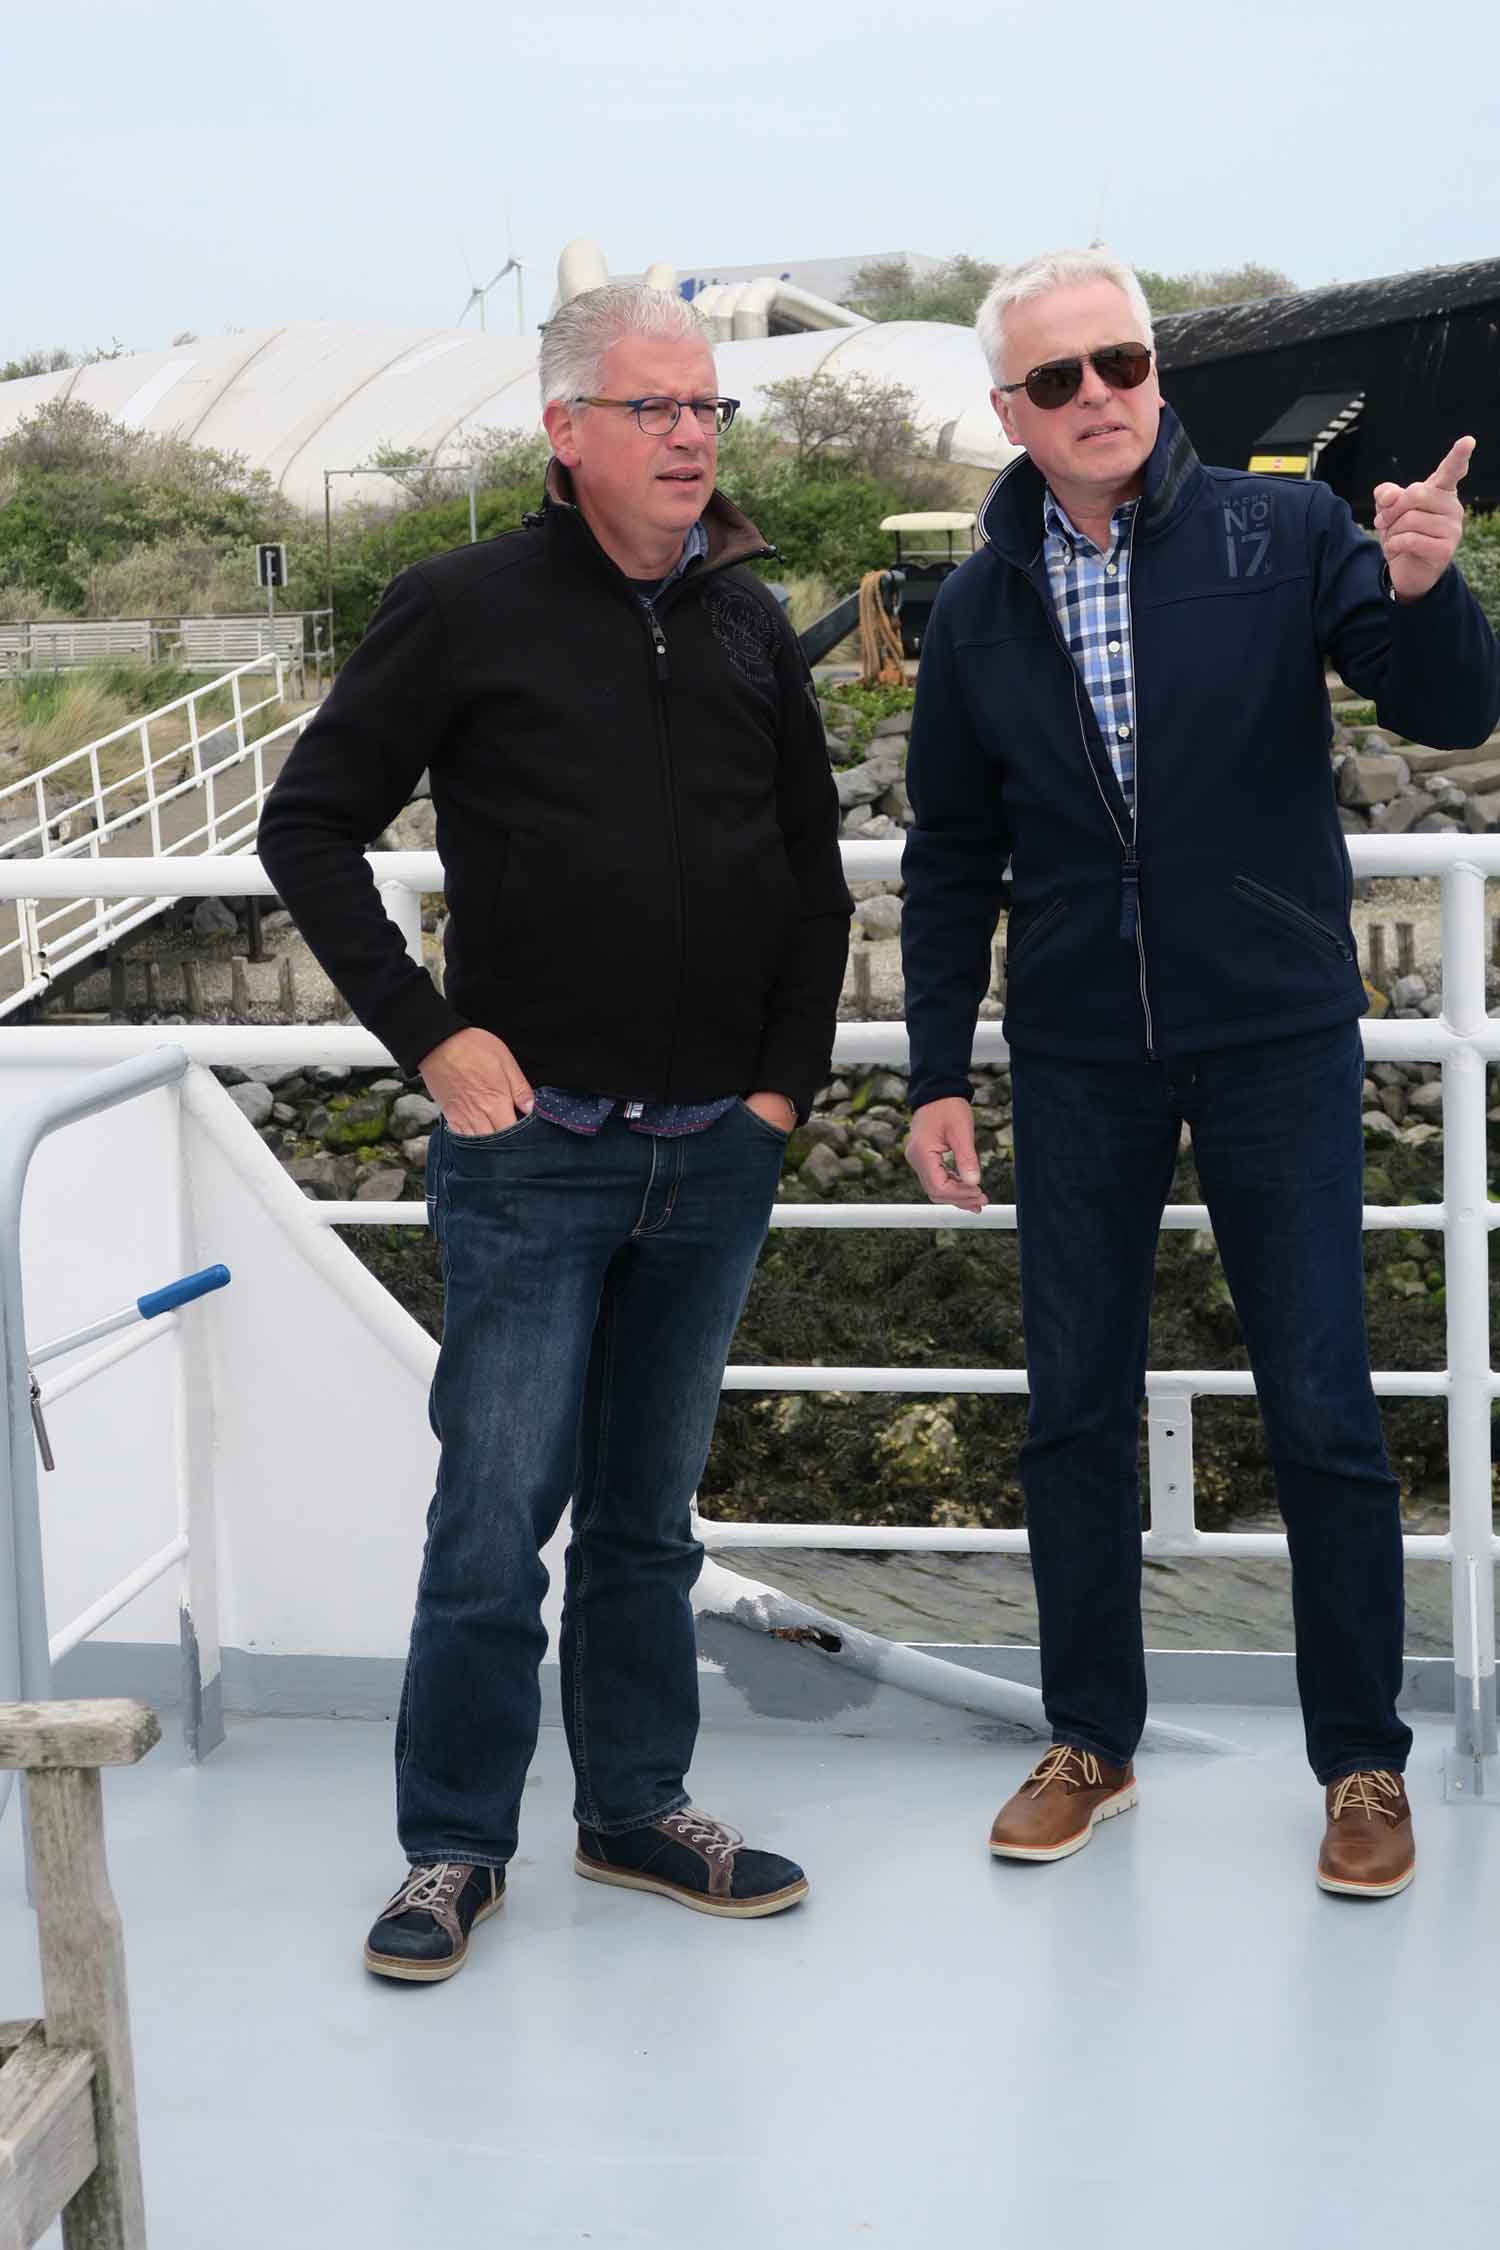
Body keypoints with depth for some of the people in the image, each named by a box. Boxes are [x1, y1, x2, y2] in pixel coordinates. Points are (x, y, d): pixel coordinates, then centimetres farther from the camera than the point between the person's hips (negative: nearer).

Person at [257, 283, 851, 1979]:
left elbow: (814, 867, 18)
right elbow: (308, 829, -1)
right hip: (531, 1144, -4)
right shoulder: (465, 609, -4)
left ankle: (639, 1809, 26)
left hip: (714, 1151, 4)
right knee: (497, 1511, -1)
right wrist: (429, 1033, -8)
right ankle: (453, 1844, 14)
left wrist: (787, 1073, 8)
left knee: (647, 1510, 14)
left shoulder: (748, 623, 10)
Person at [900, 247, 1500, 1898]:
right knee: (1073, 1413, 8)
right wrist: (937, 1077, 6)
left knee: (1319, 1409, 0)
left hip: (1273, 1040, -2)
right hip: (1077, 1063, 3)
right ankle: (1089, 1742, 24)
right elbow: (950, 862, 10)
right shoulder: (980, 611, 5)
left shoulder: (1281, 535, -3)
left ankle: (1363, 1764, 15)